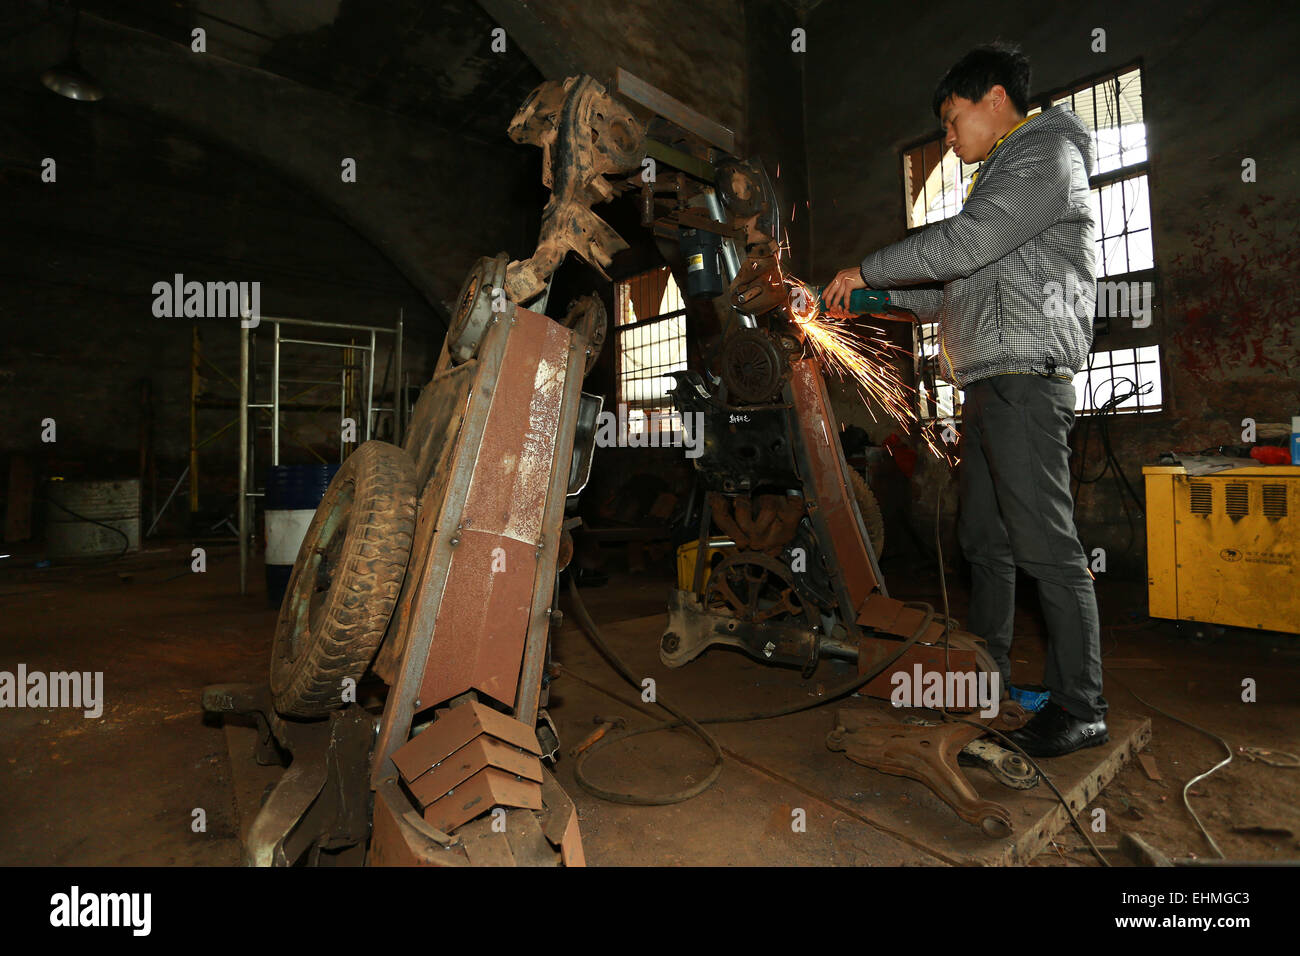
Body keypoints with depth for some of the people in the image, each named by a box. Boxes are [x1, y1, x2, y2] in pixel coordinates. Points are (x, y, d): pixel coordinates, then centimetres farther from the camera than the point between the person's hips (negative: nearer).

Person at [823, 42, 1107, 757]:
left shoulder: (1047, 152, 0)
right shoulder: (1002, 175, 28)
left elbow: (964, 244, -15)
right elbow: (962, 290, 26)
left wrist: (866, 269, -5)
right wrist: (882, 293, 19)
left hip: (1024, 376, -9)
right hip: (987, 384, 9)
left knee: (1046, 545, -8)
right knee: (985, 541, 9)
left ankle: (1080, 708, 2)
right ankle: (987, 680, 19)